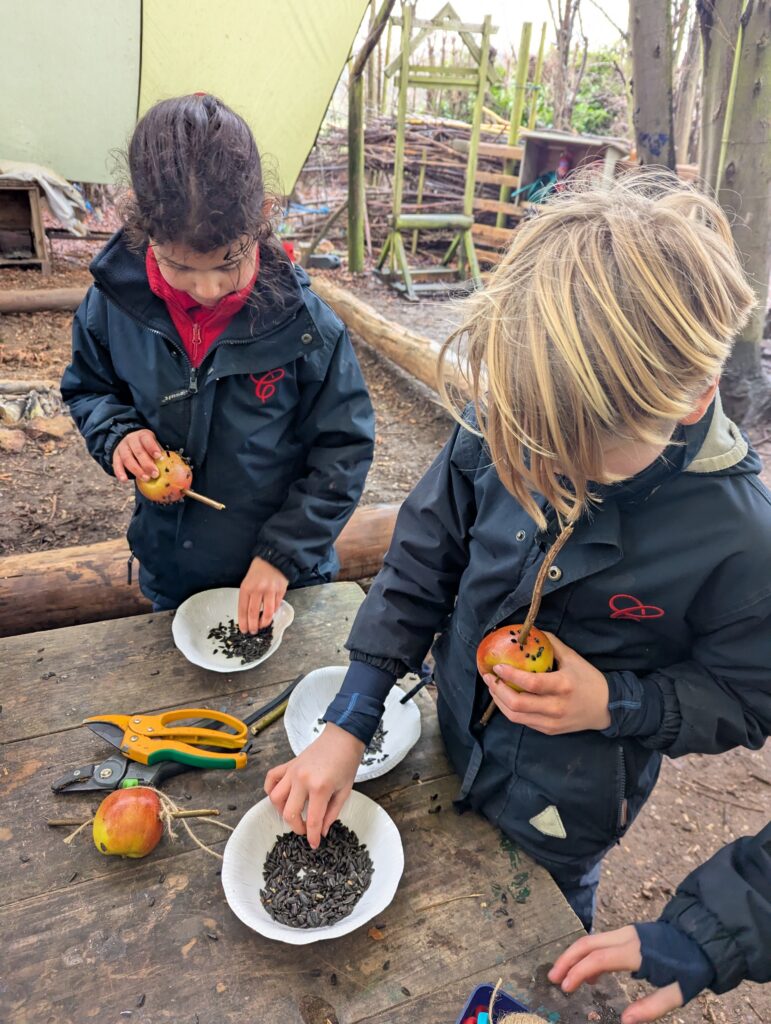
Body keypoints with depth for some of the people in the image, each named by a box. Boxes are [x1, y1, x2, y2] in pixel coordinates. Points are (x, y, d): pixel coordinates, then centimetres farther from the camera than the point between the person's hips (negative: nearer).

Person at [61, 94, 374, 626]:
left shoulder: (303, 323, -22)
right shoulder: (114, 303, -14)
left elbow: (344, 449, -14)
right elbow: (88, 388, 6)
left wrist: (285, 552, -19)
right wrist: (117, 432, -16)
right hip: (170, 572, 3)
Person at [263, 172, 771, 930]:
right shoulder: (502, 428, -24)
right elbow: (421, 562, -13)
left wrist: (614, 704, -31)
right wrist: (347, 724, -16)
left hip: (563, 810, -3)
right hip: (458, 746, 3)